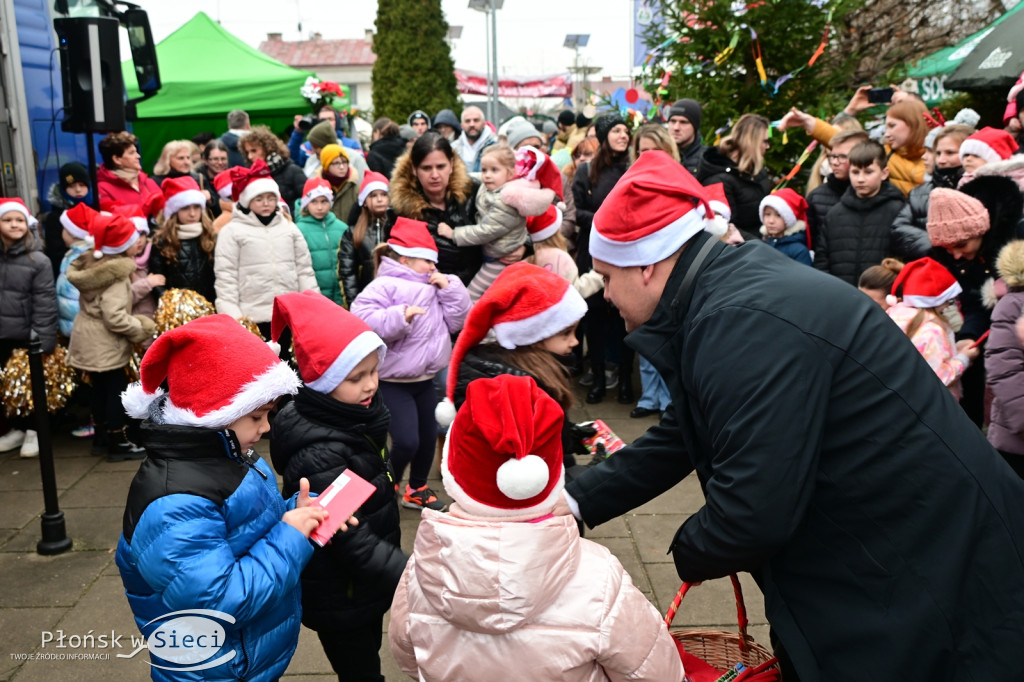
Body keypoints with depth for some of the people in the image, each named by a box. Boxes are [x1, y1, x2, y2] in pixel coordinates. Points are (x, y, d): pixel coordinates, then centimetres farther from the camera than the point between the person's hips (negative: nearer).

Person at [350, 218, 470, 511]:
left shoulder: (433, 287, 9)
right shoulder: (384, 286, -14)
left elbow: (456, 321, 7)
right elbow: (362, 321, -27)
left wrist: (449, 288, -5)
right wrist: (400, 317, -35)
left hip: (425, 378, 8)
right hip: (391, 381, -8)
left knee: (428, 436, 14)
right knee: (406, 441, -13)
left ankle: (417, 489, 34)